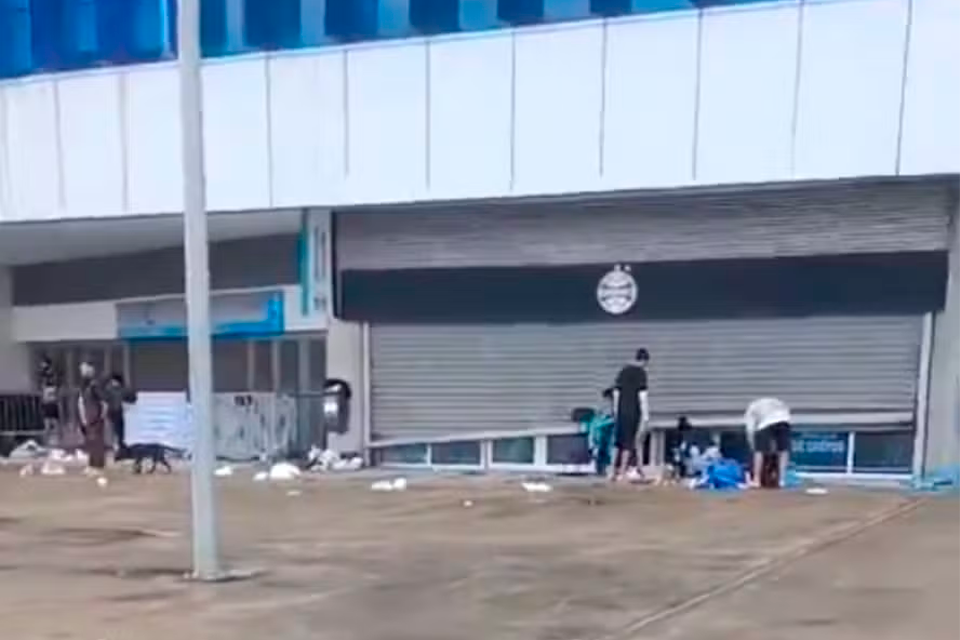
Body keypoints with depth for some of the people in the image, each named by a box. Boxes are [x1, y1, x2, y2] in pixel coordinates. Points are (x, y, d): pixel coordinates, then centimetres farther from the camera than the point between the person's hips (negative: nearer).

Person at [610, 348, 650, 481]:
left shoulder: (623, 371, 13)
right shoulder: (641, 372, -7)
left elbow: (616, 393, 14)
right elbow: (642, 395, -13)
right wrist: (646, 414, -11)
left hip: (621, 411, 6)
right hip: (633, 412, -6)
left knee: (620, 442, 13)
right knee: (629, 443, -2)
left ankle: (613, 472, 13)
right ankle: (622, 473, -4)